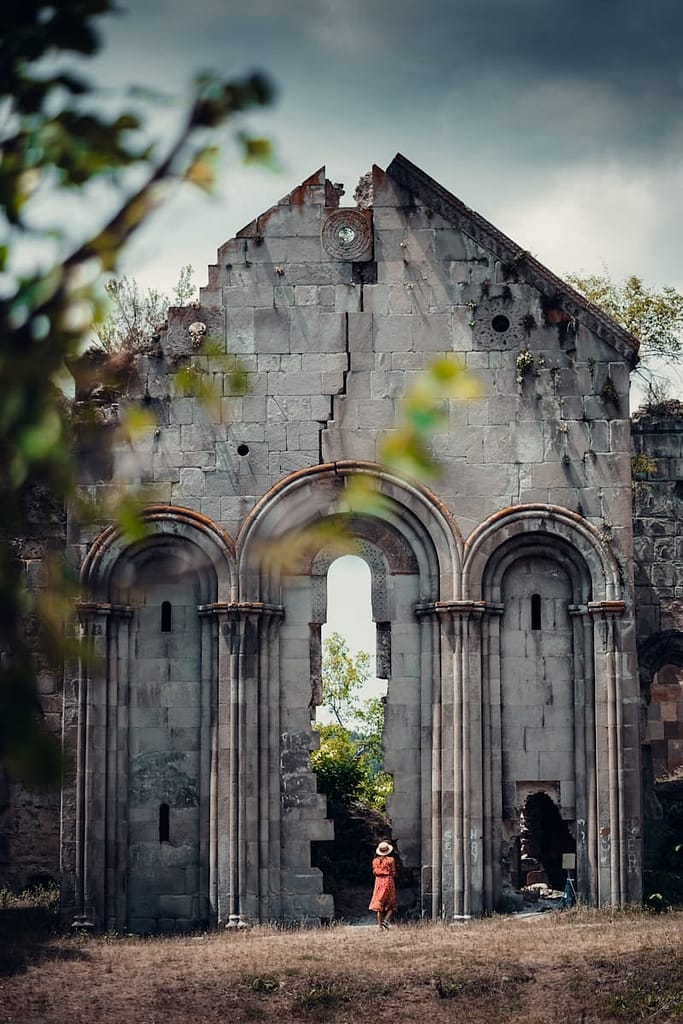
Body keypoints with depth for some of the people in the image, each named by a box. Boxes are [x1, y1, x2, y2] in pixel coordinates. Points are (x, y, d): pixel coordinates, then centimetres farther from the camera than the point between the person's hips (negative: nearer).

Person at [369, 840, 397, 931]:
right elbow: (393, 873, -4)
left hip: (378, 881, 3)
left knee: (378, 904, 5)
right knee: (391, 905, 9)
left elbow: (374, 872, 7)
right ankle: (386, 920, -11)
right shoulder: (390, 860, -7)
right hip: (389, 882, -3)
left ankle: (379, 925, 1)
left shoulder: (375, 860, 2)